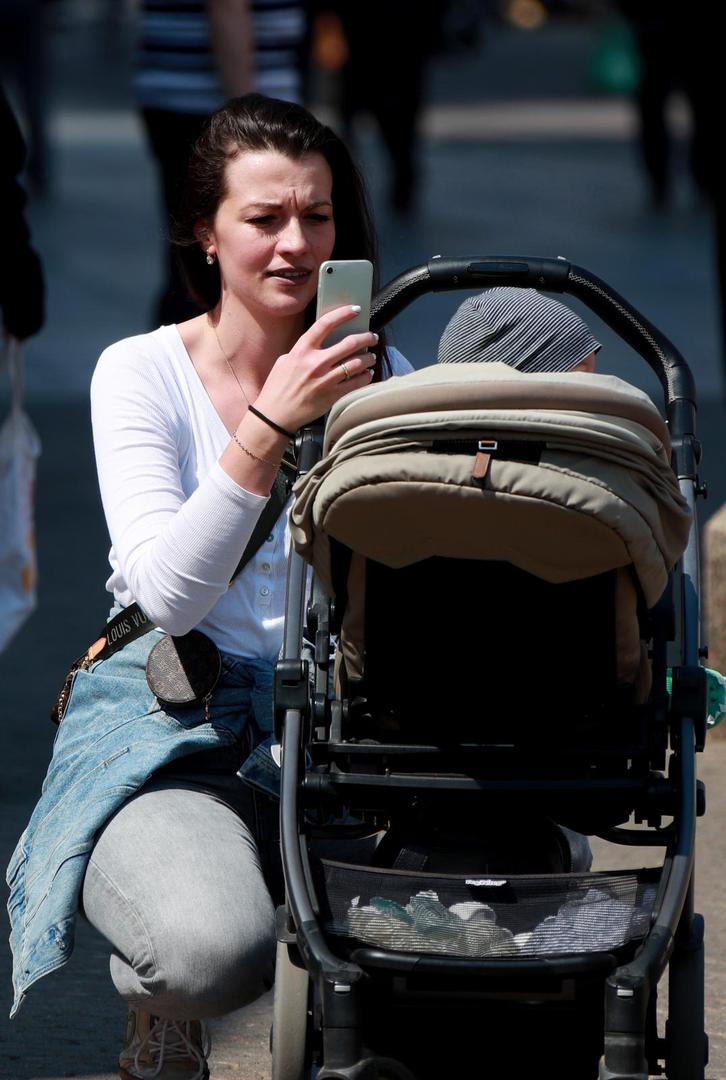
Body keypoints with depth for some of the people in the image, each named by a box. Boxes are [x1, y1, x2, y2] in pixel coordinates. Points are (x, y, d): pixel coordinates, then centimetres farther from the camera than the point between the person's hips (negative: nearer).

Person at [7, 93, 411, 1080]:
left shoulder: (375, 372, 8)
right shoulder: (142, 373, -2)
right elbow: (169, 593, -16)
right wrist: (270, 424, -26)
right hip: (168, 728, -3)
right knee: (218, 946, -35)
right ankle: (156, 1000, 6)